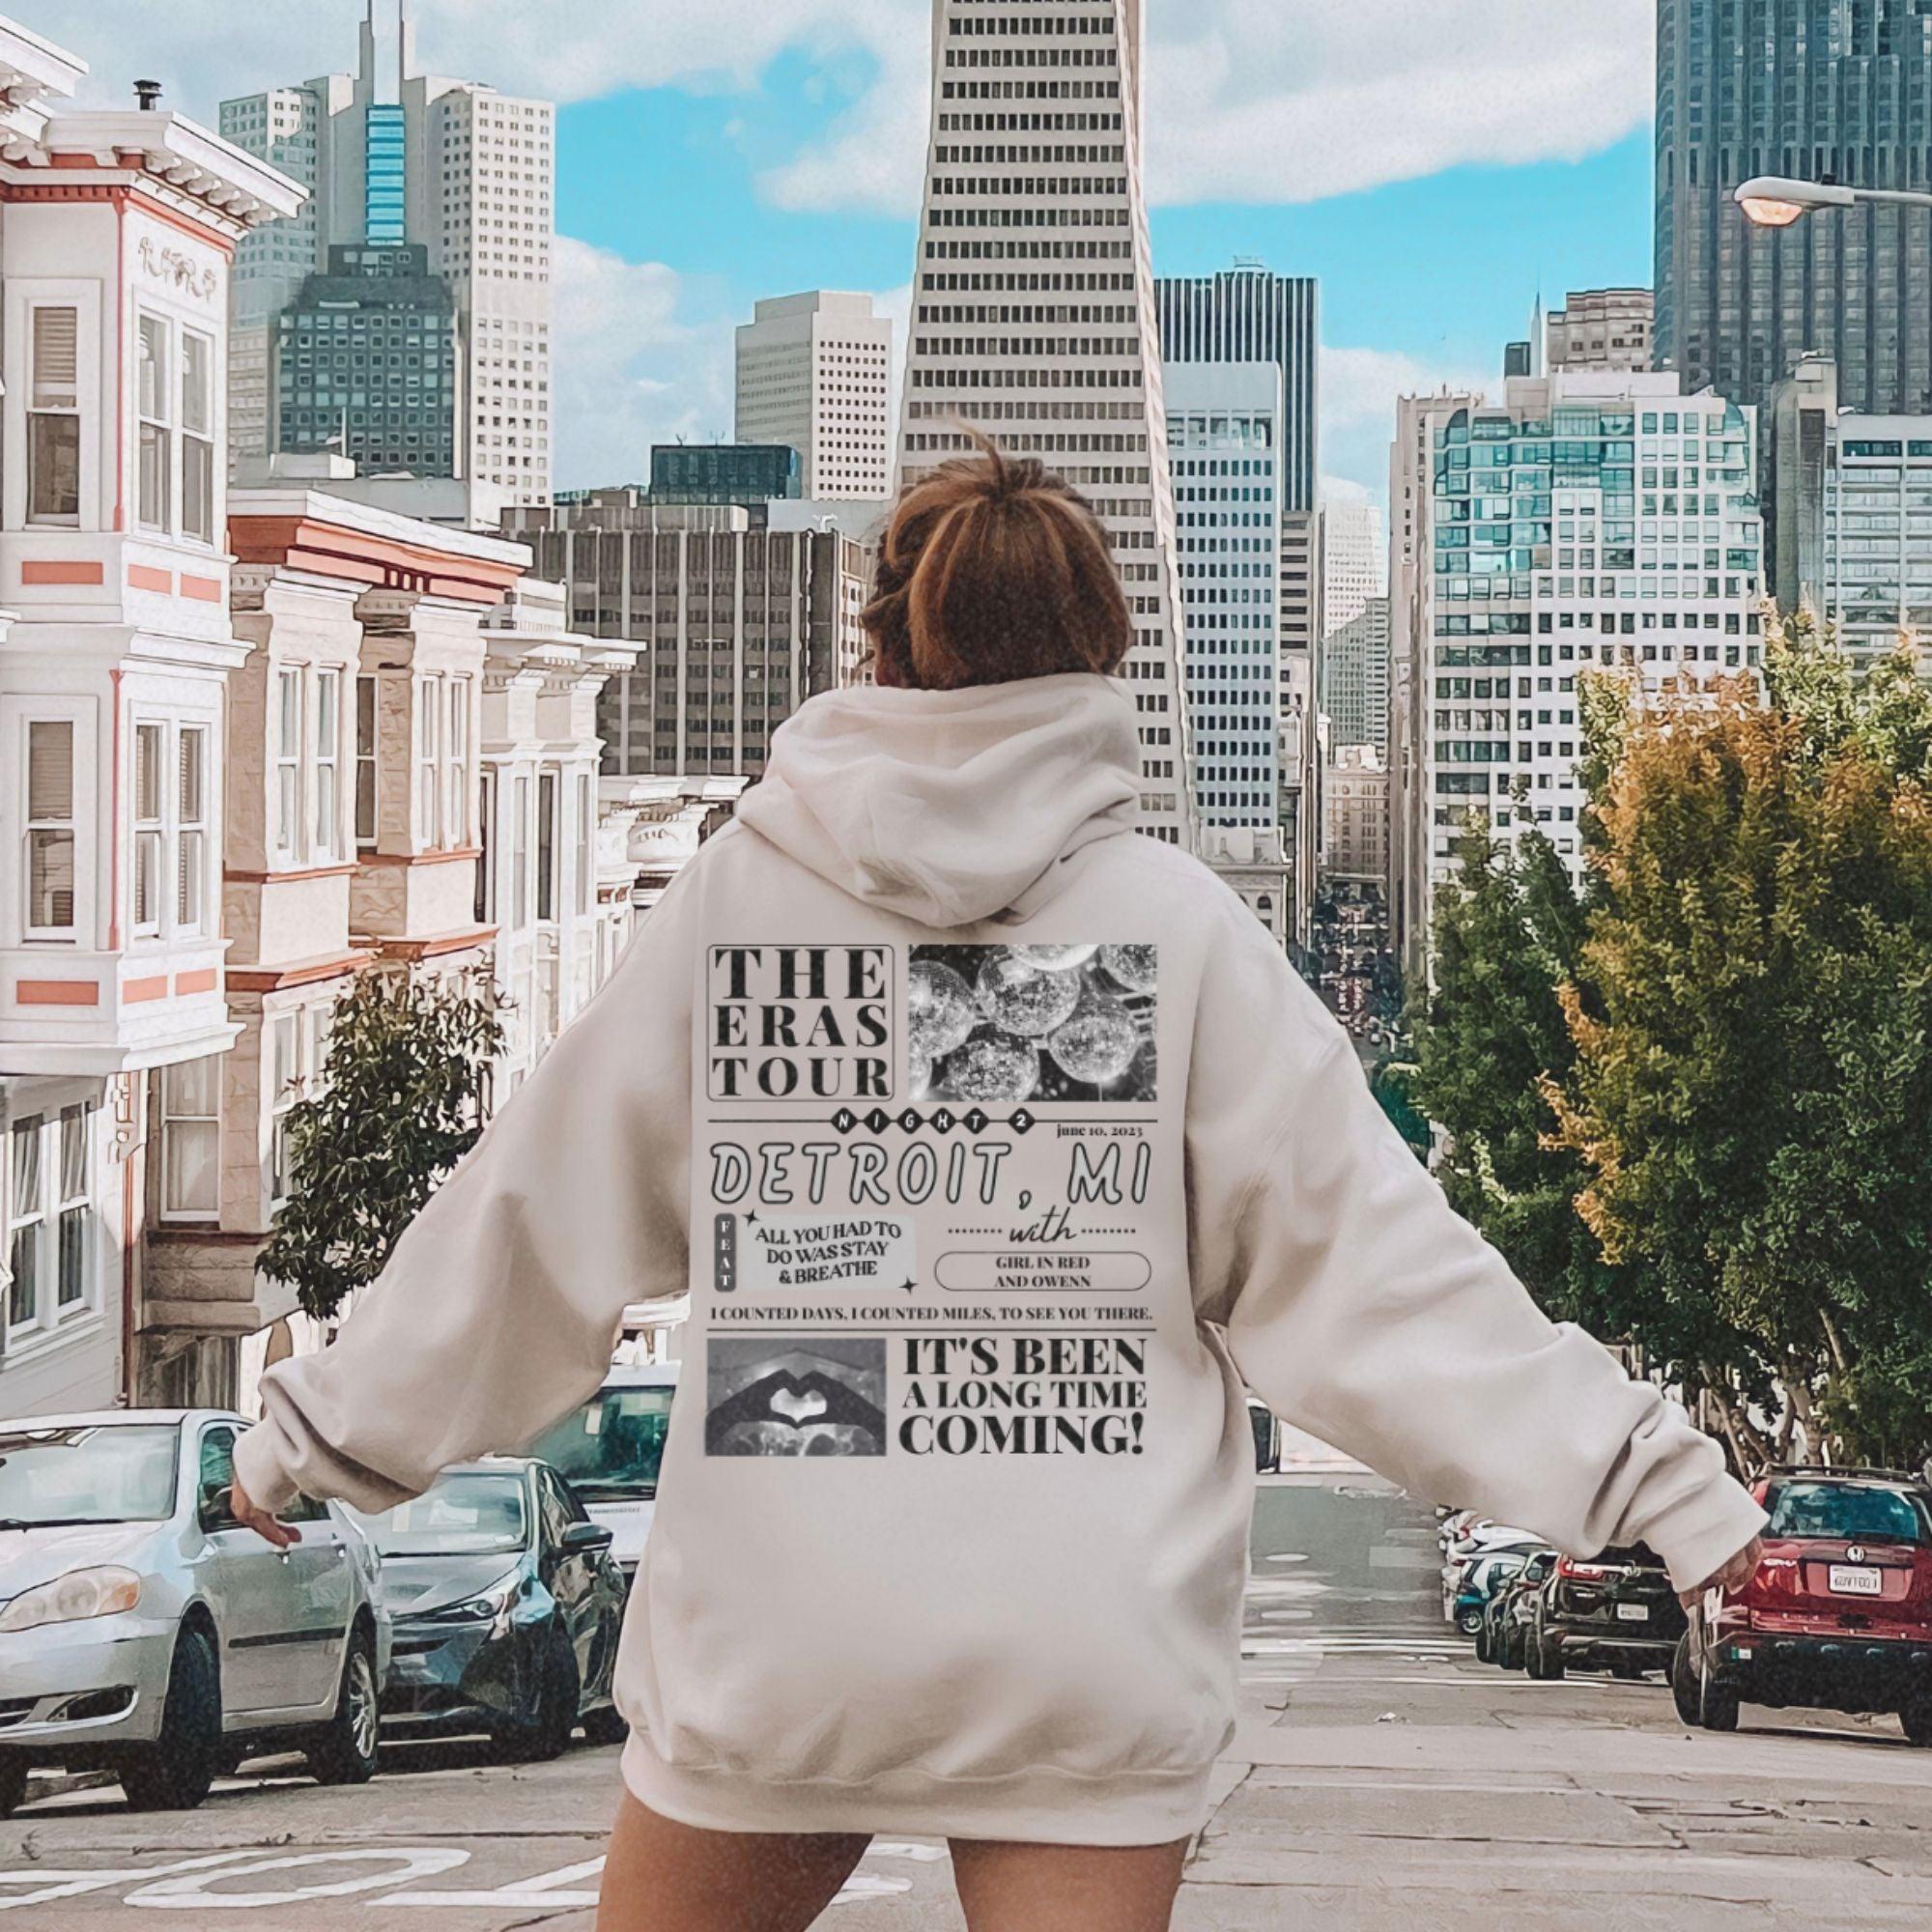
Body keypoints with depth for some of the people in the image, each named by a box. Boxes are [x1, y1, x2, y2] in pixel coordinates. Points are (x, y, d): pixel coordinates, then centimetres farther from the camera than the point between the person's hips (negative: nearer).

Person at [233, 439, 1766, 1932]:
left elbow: (539, 1223, 8)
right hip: (1089, 1661, 0)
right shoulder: (1178, 923, -3)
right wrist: (1645, 1472, 0)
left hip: (773, 1644, 1)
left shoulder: (733, 901, 1)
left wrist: (329, 1423, 21)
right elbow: (1364, 1254, -5)